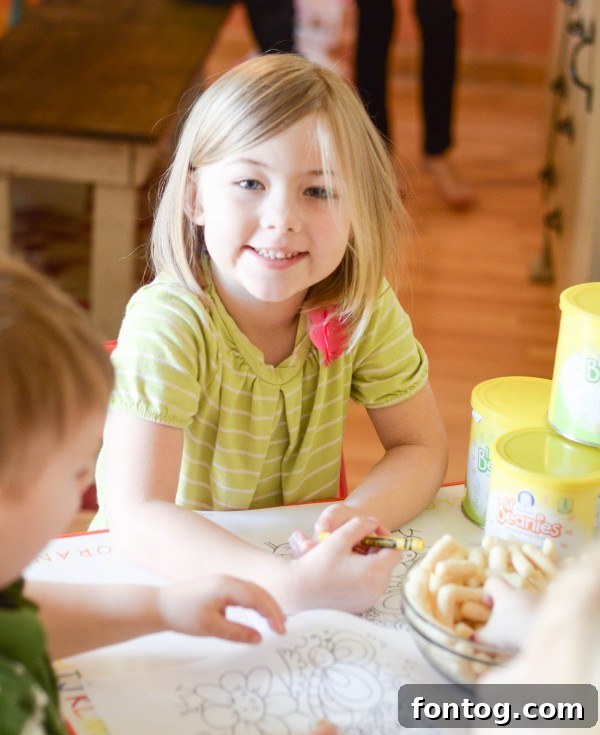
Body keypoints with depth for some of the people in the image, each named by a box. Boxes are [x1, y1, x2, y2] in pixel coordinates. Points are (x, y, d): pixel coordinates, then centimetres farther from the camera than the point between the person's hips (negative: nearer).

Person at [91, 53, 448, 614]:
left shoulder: (364, 305, -11)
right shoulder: (168, 322, -23)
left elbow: (421, 448, -2)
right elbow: (135, 516, -29)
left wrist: (359, 516, -24)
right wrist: (289, 585, -42)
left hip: (309, 556, 3)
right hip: (175, 565, -2)